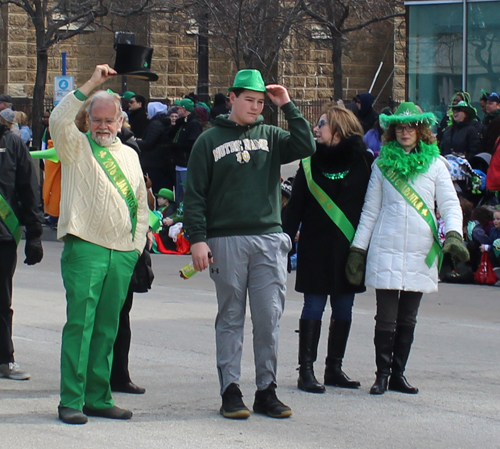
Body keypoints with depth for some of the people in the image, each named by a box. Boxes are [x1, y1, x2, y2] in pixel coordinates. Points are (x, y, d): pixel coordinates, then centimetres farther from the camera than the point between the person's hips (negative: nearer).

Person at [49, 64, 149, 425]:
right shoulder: (77, 147, 5)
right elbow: (59, 121, -16)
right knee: (80, 324, -9)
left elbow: (141, 203, 22)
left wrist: (138, 244, 13)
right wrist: (90, 85, -19)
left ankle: (98, 398, 14)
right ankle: (71, 401, -6)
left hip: (122, 255, 5)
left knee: (107, 328, 7)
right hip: (85, 249, -5)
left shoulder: (130, 155, 19)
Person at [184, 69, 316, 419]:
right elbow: (195, 194, 2)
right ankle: (230, 391, 7)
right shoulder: (210, 141, 5)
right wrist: (197, 238, -6)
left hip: (269, 239, 2)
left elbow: (307, 147, -6)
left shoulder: (270, 136, 11)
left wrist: (288, 106, -4)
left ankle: (266, 390, 7)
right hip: (226, 241, -2)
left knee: (270, 318, 0)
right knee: (231, 318, 4)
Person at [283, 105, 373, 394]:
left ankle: (335, 368, 16)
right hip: (317, 244, -1)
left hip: (350, 245, 1)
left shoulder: (363, 161, 0)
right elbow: (296, 205, 3)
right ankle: (306, 370, 1)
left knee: (344, 308, 7)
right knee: (314, 306, -1)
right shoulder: (311, 161, 3)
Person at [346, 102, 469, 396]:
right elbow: (370, 210, 11)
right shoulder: (383, 163, 8)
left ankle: (398, 374, 13)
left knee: (408, 319, 5)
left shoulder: (434, 163, 7)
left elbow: (450, 204, 4)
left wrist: (453, 233, -14)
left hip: (421, 252, 1)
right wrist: (358, 248, 7)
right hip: (386, 251, -1)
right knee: (386, 318, -5)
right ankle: (382, 374, 3)